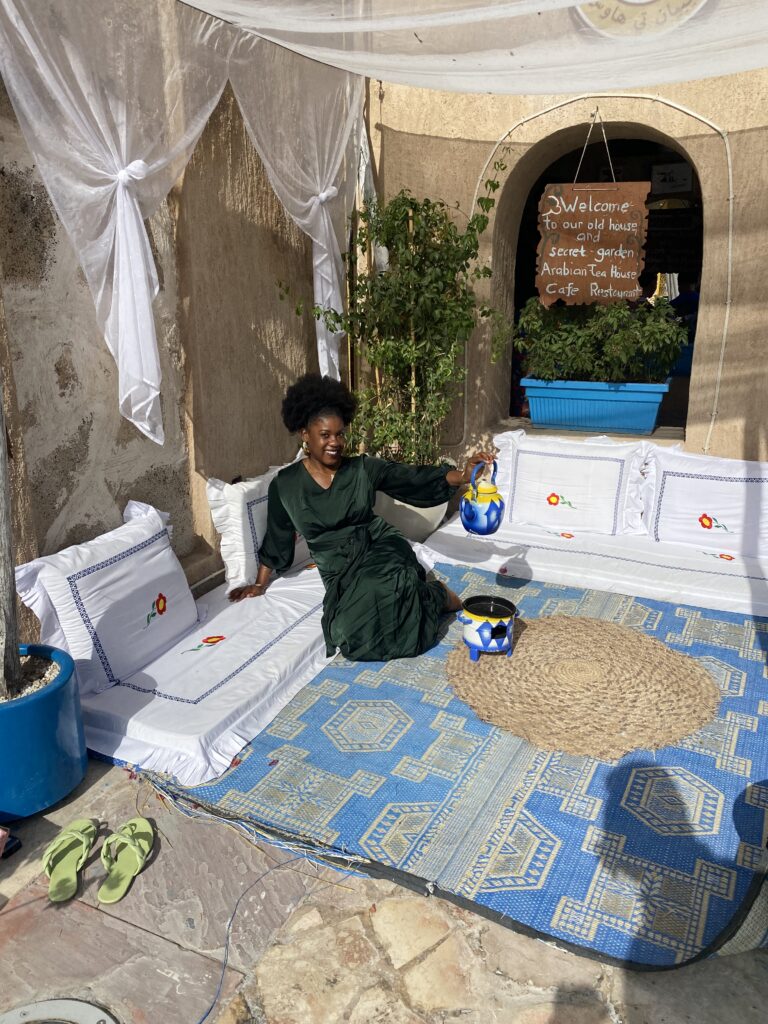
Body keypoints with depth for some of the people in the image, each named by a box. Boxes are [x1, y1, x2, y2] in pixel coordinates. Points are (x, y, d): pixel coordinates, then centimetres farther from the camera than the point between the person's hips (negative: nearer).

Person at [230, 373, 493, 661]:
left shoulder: (363, 468, -2)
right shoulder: (285, 484, 0)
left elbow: (415, 479, -10)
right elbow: (276, 538, 12)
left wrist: (463, 476, -25)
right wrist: (260, 584, 17)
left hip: (379, 549, -2)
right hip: (340, 570, 2)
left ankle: (436, 595, -3)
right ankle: (415, 594, 4)